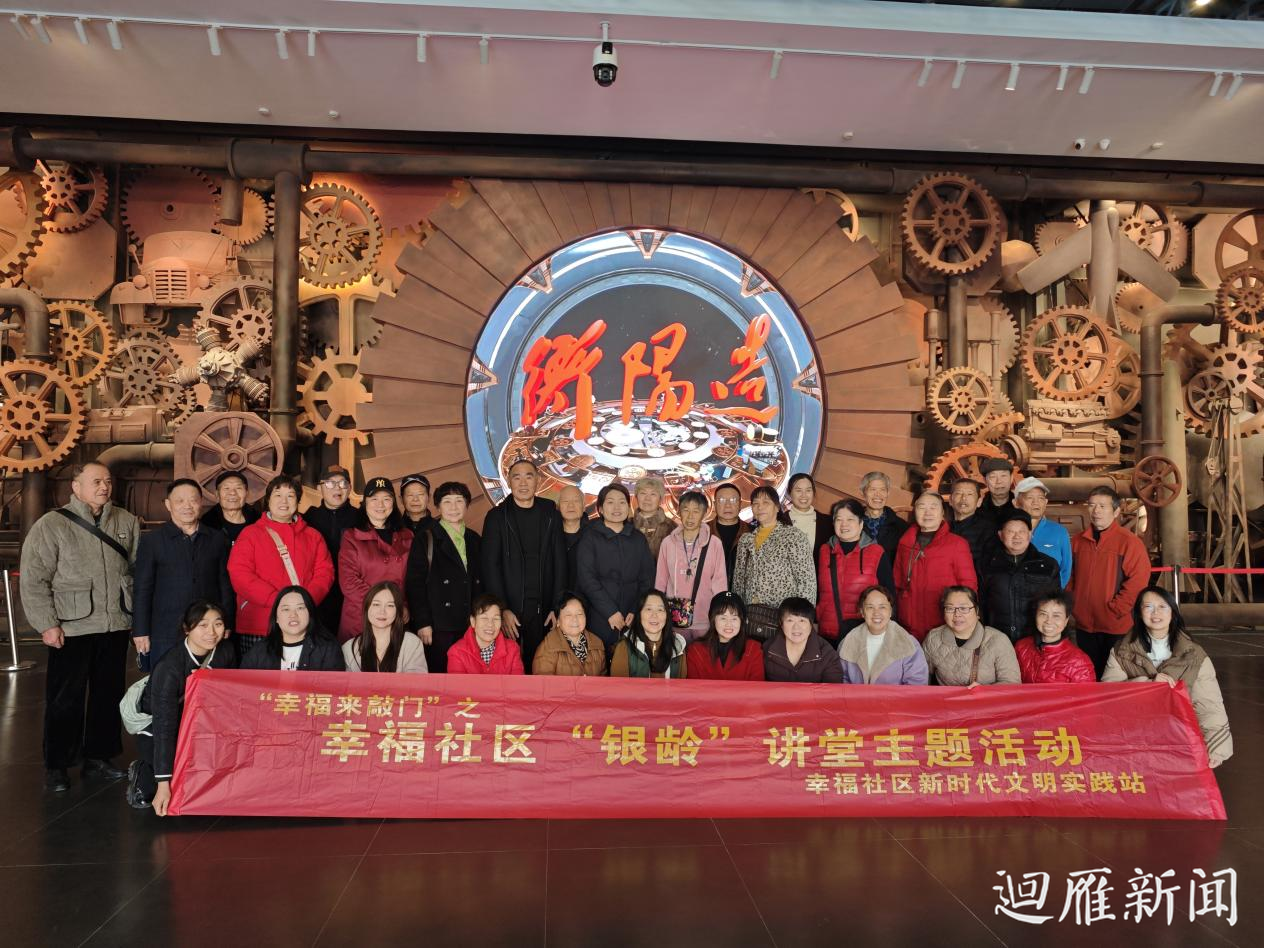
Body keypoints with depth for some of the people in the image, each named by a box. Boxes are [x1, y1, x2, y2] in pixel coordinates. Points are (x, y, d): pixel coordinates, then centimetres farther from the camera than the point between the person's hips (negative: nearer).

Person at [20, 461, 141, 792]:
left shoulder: (127, 522, 6)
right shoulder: (51, 525, -4)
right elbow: (33, 579, -6)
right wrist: (47, 624, -10)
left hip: (116, 626, 4)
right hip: (72, 628, -4)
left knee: (109, 694, 12)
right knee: (65, 699, 4)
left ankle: (97, 757, 27)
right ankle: (56, 766, 19)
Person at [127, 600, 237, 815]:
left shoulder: (226, 652, -12)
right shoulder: (169, 668, -28)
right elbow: (164, 726, -31)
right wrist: (163, 784, -33)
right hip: (154, 732, -5)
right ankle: (143, 775, 2)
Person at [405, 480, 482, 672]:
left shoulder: (475, 541, 15)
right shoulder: (425, 539, 0)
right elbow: (415, 583, -5)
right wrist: (422, 623, -12)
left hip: (471, 626, 4)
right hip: (439, 627, -4)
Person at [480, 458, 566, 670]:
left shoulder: (550, 513, 6)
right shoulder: (497, 516, 0)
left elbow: (559, 562, 5)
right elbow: (490, 565, -4)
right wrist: (502, 610, -11)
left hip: (543, 608, 2)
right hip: (509, 607, -1)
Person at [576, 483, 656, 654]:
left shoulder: (639, 539, 12)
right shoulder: (590, 538, 2)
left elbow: (647, 579, 8)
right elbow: (587, 579, -6)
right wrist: (610, 612, -13)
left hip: (632, 620, 3)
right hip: (599, 619, -2)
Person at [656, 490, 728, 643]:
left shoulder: (714, 543, -4)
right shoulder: (668, 543, 1)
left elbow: (720, 583, -1)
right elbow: (660, 581, 7)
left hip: (705, 621, -1)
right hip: (675, 619, 1)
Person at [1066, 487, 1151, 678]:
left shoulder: (1129, 541, -10)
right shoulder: (1078, 541, 7)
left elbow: (1138, 581, -16)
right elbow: (1071, 576, 15)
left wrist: (1115, 609, -16)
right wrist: (1073, 602, 3)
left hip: (1116, 628, -5)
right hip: (1084, 625, 5)